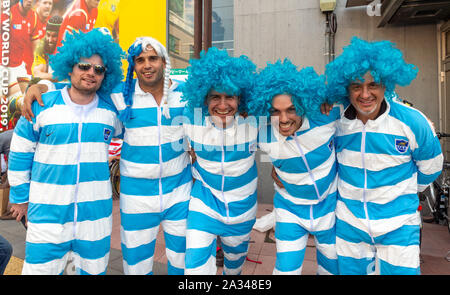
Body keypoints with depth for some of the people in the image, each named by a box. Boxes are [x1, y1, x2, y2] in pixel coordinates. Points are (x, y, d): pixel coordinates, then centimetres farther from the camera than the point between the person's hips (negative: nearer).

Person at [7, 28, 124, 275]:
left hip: (96, 211, 2)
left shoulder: (111, 109, 2)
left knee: (94, 268, 15)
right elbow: (20, 152, 5)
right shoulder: (42, 106, -3)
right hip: (48, 212, -1)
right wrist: (19, 197, 8)